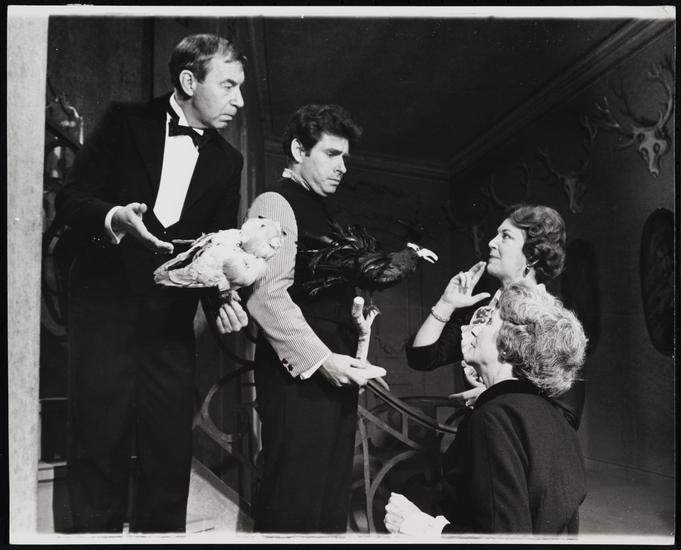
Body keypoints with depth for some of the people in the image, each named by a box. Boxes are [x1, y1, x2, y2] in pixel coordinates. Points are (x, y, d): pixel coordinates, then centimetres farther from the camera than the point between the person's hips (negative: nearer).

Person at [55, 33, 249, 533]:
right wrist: (113, 218, -23)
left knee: (170, 452, 5)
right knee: (98, 448, 5)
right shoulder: (126, 122, 1)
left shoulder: (227, 161, 9)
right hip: (105, 309, -2)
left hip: (171, 322, 3)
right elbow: (70, 198, -2)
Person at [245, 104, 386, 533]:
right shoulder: (275, 204, -6)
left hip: (333, 370, 9)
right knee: (294, 507, -2)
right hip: (299, 373, -9)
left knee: (332, 500, 15)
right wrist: (321, 359, -20)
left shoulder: (321, 213, 21)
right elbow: (267, 296, -18)